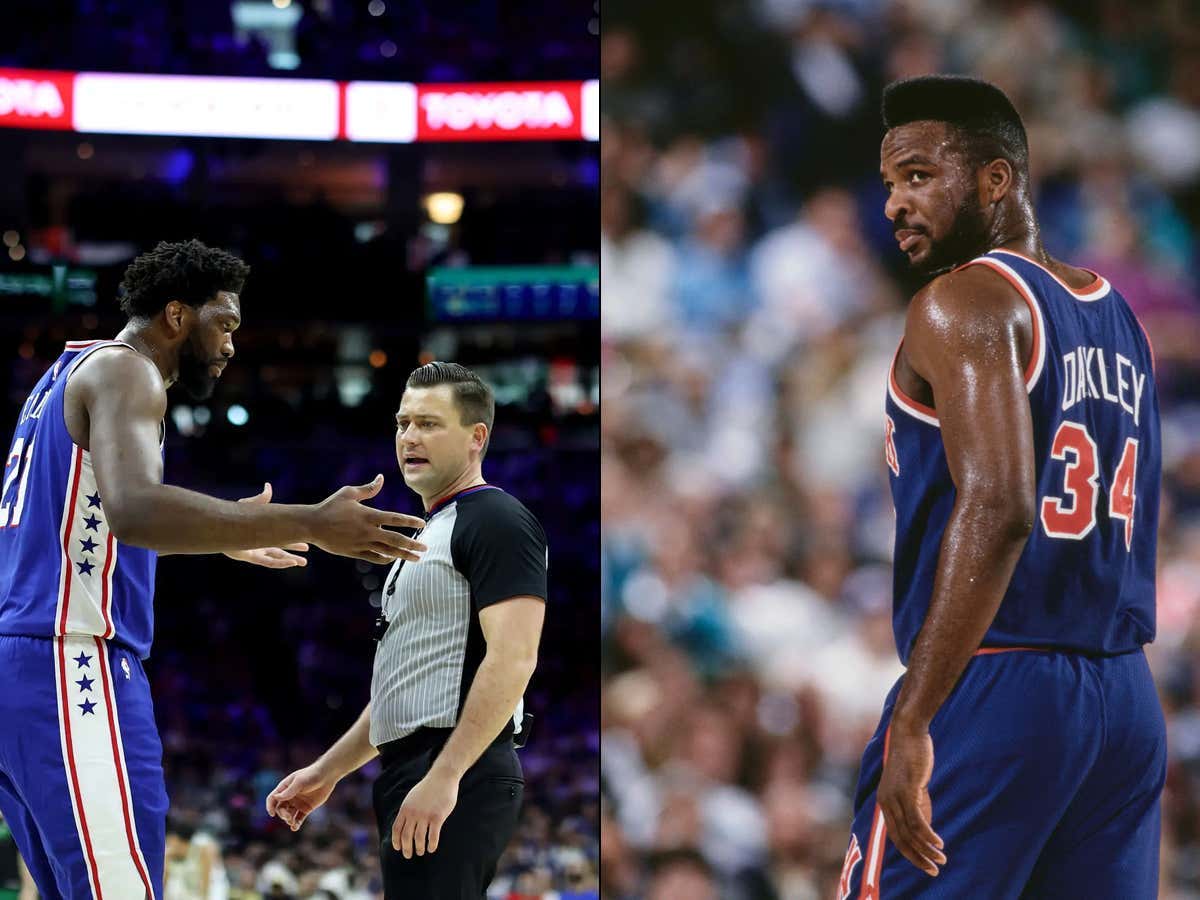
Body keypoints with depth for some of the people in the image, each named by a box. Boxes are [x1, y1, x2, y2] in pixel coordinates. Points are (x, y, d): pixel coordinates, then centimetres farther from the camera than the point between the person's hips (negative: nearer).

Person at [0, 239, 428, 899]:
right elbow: (134, 510, -26)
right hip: (75, 670, -10)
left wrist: (222, 537, 41)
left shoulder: (64, 378, 23)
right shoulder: (124, 372, -7)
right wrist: (309, 525, -26)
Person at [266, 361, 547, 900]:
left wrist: (444, 777, -25)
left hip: (458, 781, -10)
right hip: (411, 775, 10)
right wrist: (327, 772, 25)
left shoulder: (497, 522, -8)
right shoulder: (426, 535, 24)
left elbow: (512, 659, -19)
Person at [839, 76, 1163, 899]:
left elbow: (998, 506, -21)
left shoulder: (962, 303, -9)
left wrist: (912, 720, -22)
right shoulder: (1119, 314, 17)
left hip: (996, 688, -8)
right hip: (1128, 700, 8)